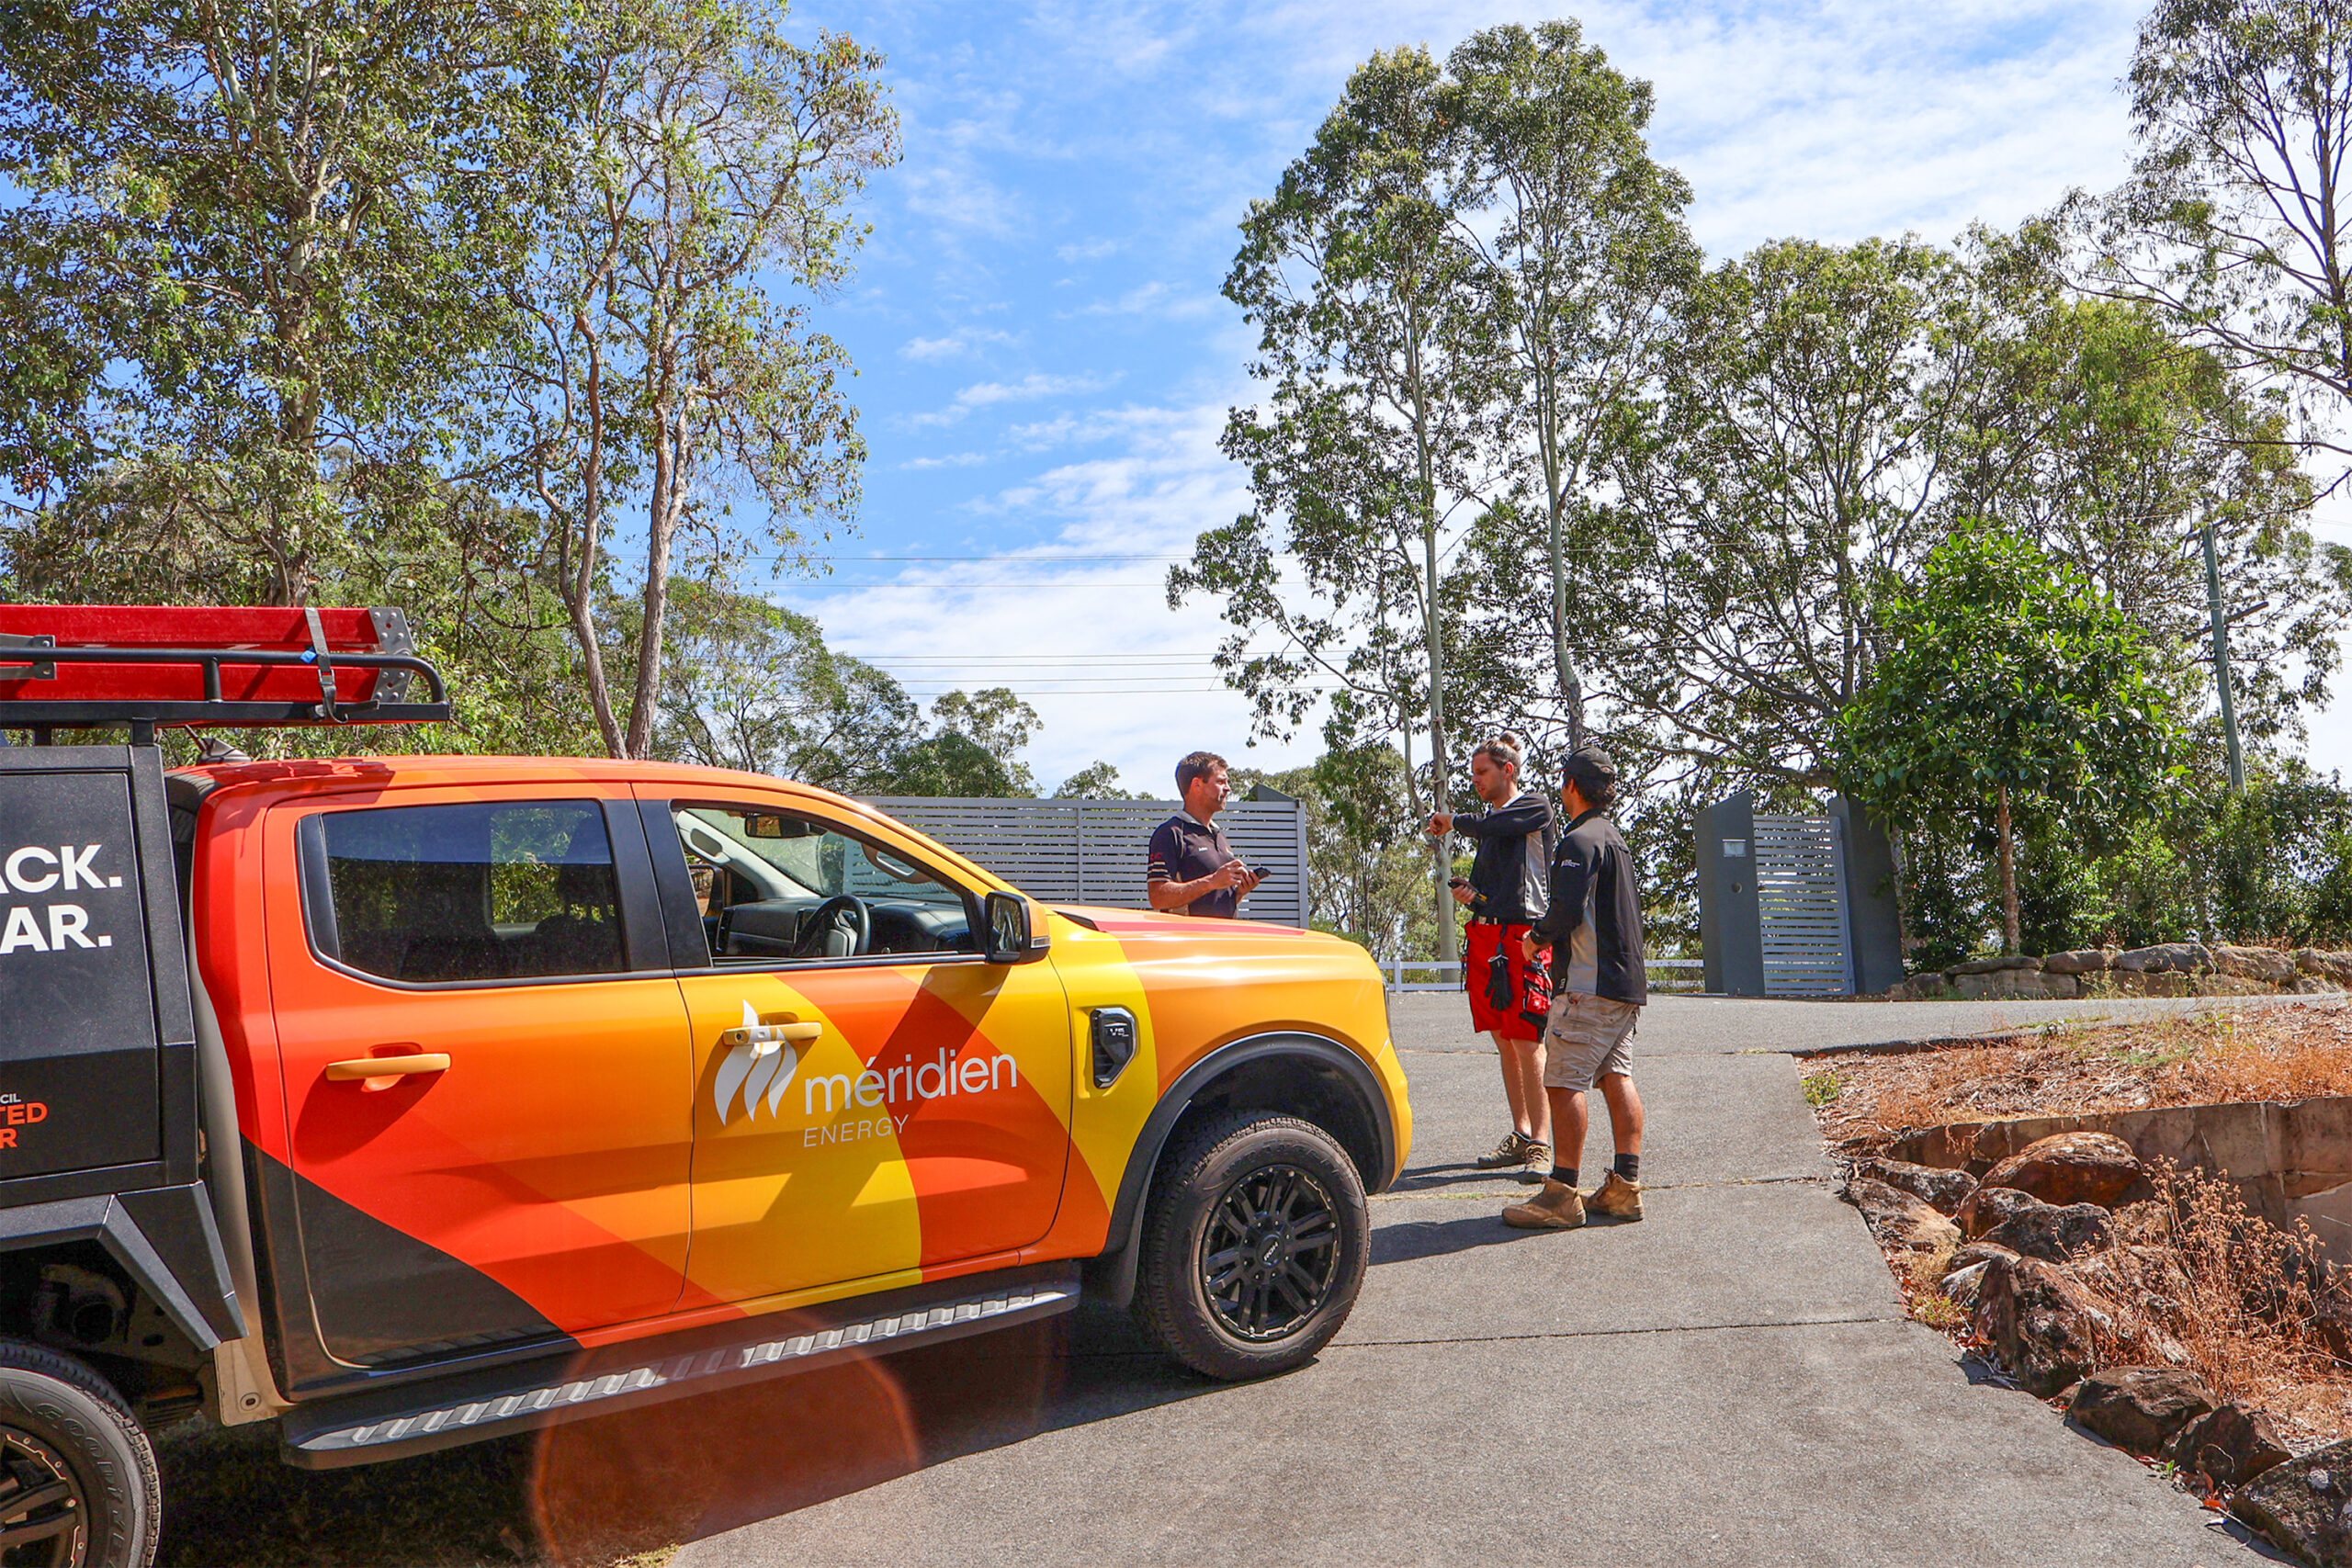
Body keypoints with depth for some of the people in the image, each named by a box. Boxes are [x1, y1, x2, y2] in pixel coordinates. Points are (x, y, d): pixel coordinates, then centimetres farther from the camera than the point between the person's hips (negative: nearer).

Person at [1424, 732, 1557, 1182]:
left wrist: (1453, 822, 3)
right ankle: (1520, 1135, 15)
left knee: (1527, 1041, -12)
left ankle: (1541, 1145, -11)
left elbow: (1487, 828, -17)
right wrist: (1468, 893, 6)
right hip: (1484, 935, 8)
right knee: (1503, 1041, 9)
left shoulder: (1534, 807, -1)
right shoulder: (1490, 820, 23)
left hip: (1522, 937, -8)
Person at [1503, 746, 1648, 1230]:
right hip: (1627, 981, 10)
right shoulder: (1615, 839, 20)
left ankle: (1562, 1195, -10)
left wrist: (1536, 937, -3)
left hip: (1589, 986, -10)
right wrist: (1552, 935, 24)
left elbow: (1568, 911, -22)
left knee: (1564, 1081, -10)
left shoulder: (1579, 841, -11)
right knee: (1617, 1077, 10)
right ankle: (1626, 1186, 11)